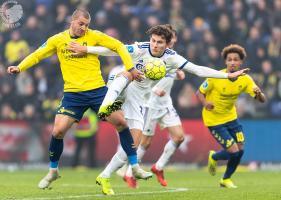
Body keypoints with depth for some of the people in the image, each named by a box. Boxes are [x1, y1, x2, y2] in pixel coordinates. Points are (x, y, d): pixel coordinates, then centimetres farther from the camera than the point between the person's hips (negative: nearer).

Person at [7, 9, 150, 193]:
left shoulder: (94, 36, -2)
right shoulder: (57, 40, 2)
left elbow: (119, 46, 2)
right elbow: (37, 55, 9)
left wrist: (130, 68, -6)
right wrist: (19, 68, -7)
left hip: (97, 90, 0)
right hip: (73, 93, 0)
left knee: (120, 123, -8)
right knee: (58, 131, -10)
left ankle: (135, 167, 5)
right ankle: (53, 171, 13)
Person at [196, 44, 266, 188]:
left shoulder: (245, 79, -11)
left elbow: (262, 100, -14)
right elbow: (199, 93, -10)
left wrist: (258, 93, -38)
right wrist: (205, 103, -33)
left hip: (231, 117, 5)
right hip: (214, 120, -5)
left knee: (240, 150, 2)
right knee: (234, 152, -12)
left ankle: (226, 179, 29)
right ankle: (214, 157, 24)